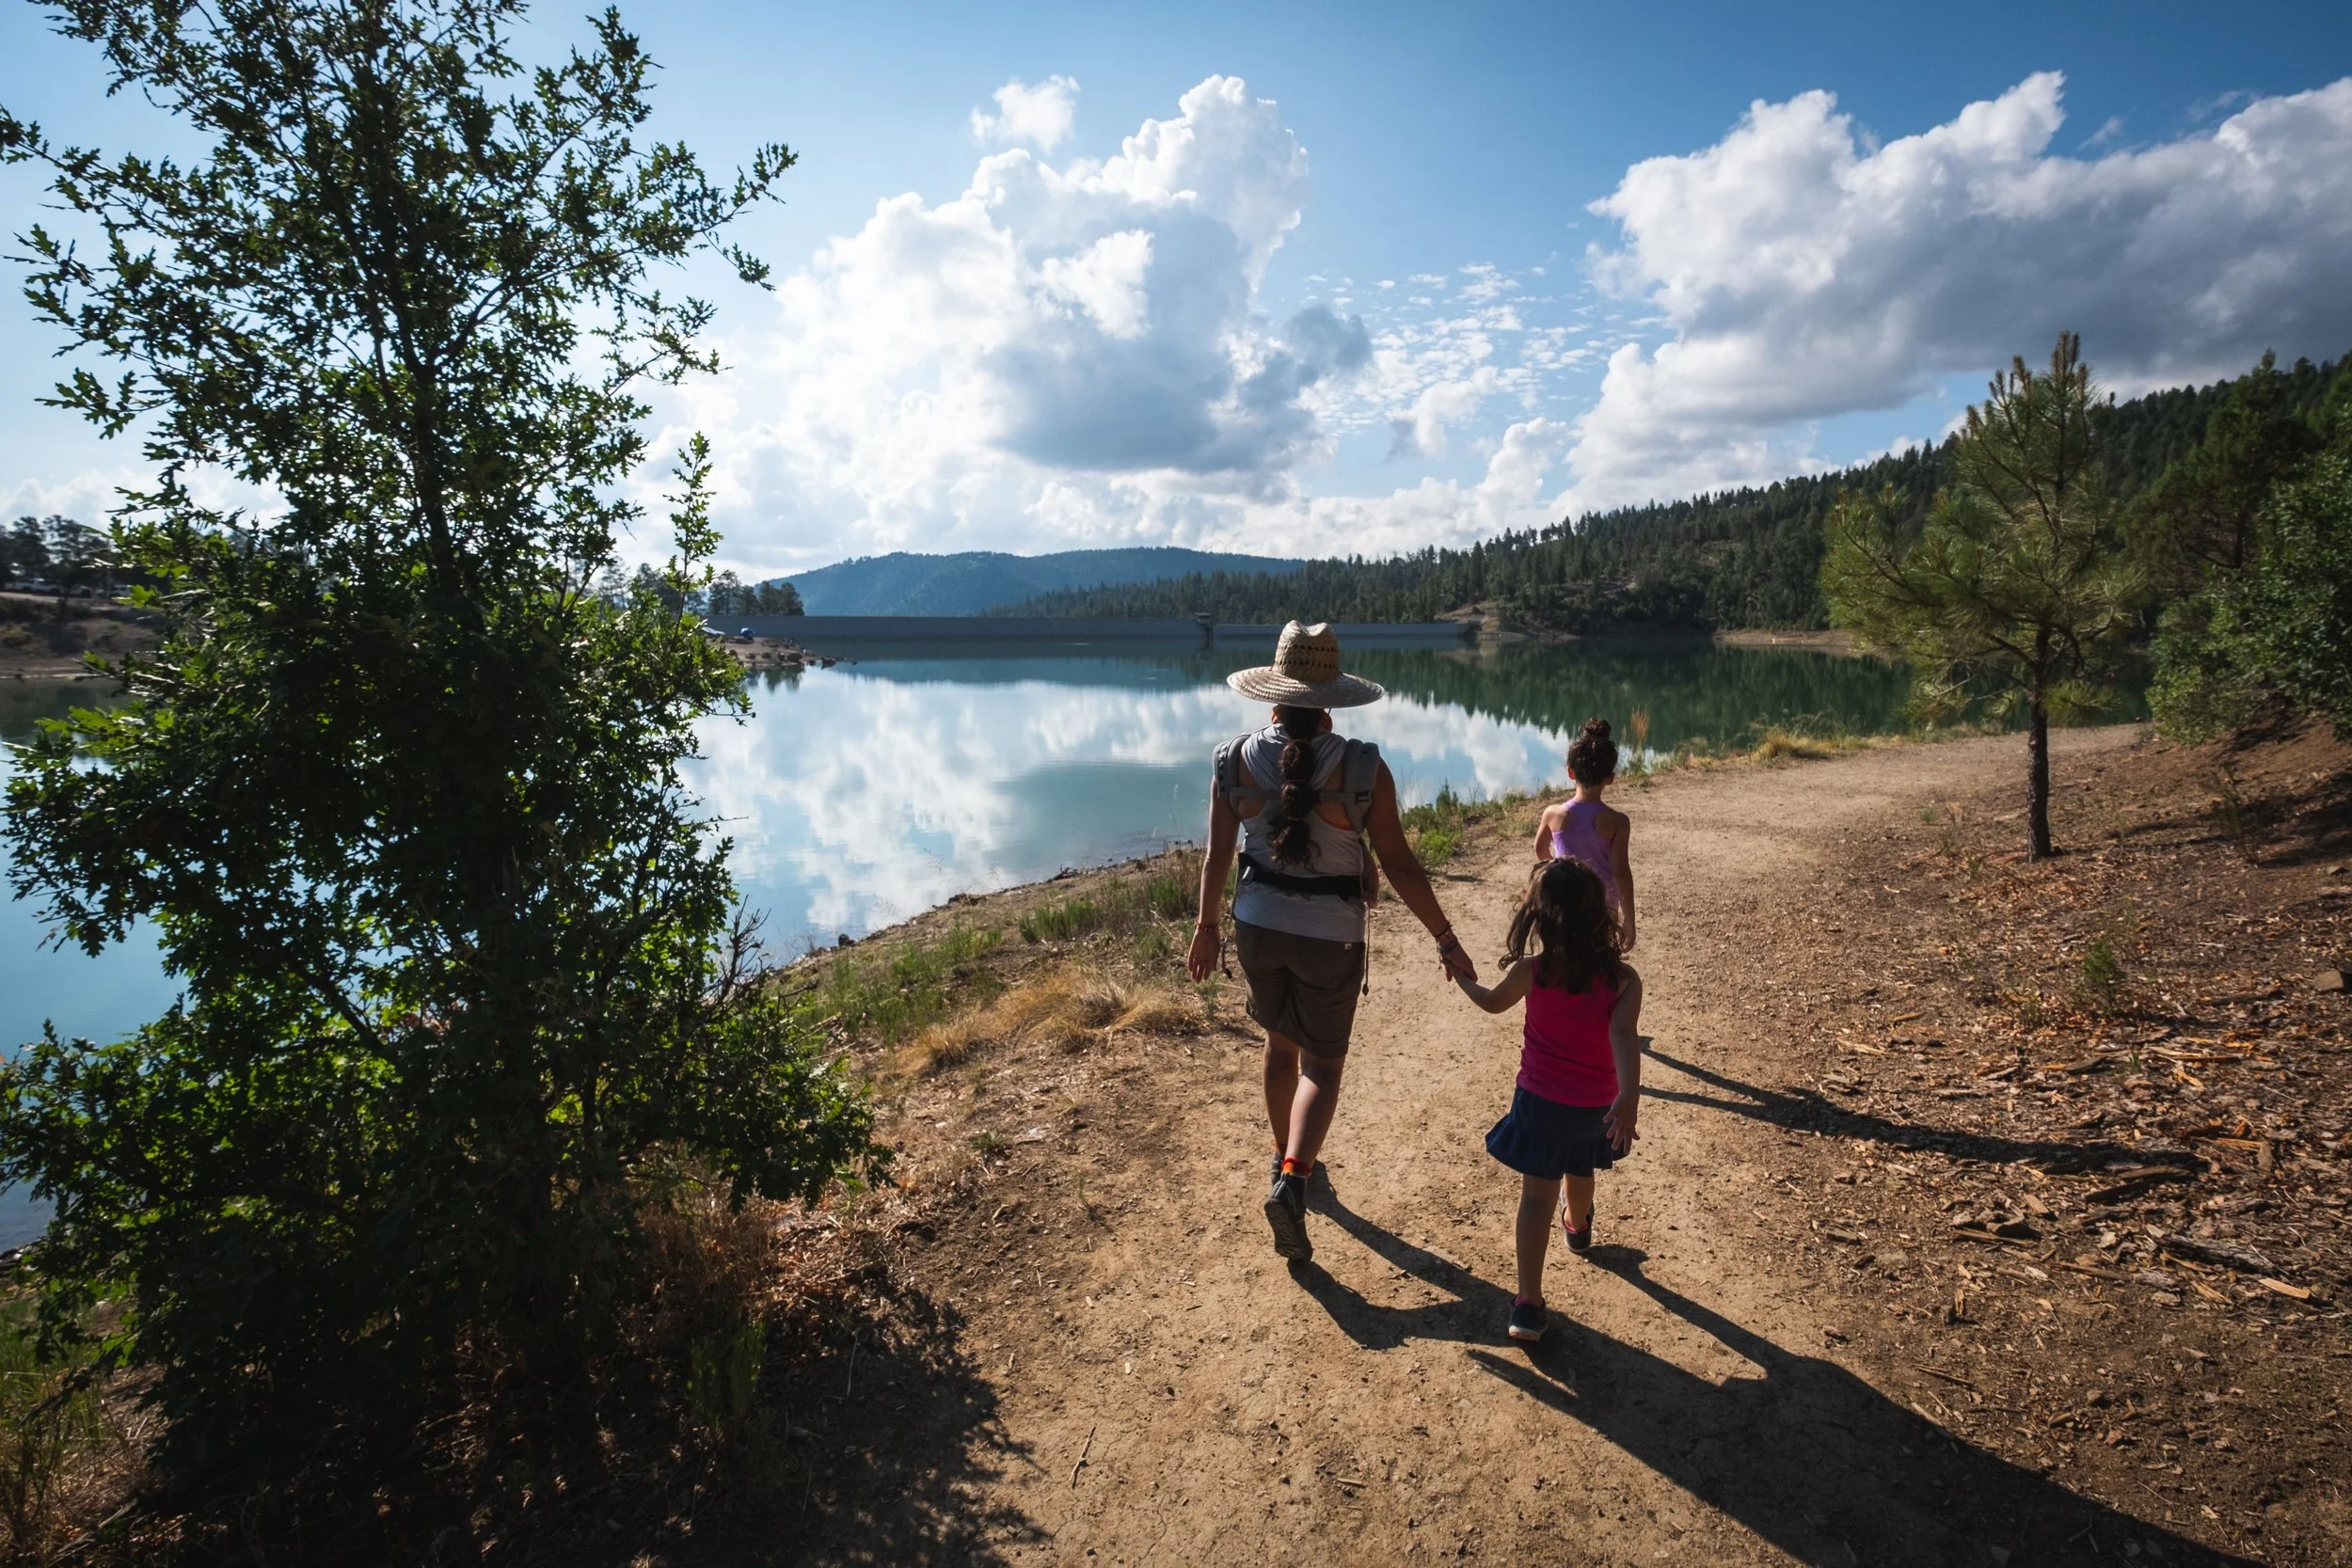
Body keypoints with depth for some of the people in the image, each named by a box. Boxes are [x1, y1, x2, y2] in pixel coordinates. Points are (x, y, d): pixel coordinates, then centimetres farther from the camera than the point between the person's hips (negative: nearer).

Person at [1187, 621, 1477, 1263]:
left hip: (1258, 925, 3)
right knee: (1322, 1063, 11)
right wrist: (1444, 937, -1)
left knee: (1280, 1043, 24)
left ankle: (1286, 1160, 40)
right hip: (1330, 934, -3)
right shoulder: (1363, 768, -17)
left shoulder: (1235, 760, -9)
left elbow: (1217, 857, -2)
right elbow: (1398, 863, -12)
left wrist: (1206, 927, 13)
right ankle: (1293, 1179, -9)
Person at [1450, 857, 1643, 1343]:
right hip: (1596, 1106, 2)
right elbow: (1623, 1036, -29)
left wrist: (1461, 977, 24)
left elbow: (1493, 1002, 5)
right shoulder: (1623, 978, -15)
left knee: (1537, 1194, 4)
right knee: (1579, 1172, 30)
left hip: (1541, 1101, -2)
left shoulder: (1531, 971, -15)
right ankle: (1578, 1228, 61)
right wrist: (1629, 1098, -36)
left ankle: (1528, 1303, -3)